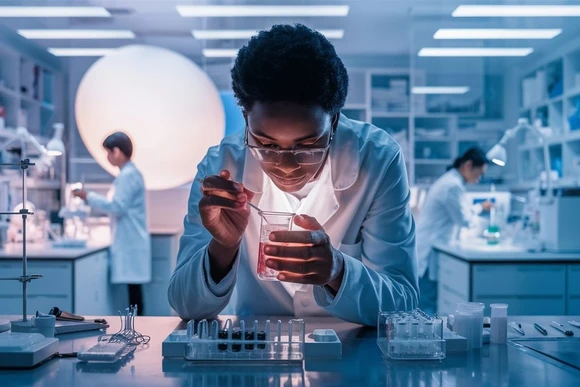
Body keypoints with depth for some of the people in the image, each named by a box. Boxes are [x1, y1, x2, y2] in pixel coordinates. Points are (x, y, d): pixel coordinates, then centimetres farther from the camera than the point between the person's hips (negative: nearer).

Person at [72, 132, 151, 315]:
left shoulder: (128, 175, -15)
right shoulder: (128, 173, 16)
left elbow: (117, 207, -19)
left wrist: (89, 197, -12)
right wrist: (92, 199, 18)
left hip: (130, 240, -10)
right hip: (130, 240, 10)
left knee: (133, 285, -6)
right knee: (132, 285, 10)